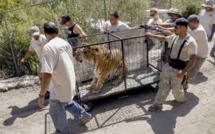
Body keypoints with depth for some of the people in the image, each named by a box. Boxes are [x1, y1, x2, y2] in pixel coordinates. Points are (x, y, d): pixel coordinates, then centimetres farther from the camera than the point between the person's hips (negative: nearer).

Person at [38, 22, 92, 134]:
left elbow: (47, 74, -31)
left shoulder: (48, 47, -24)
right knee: (67, 102, 34)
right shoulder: (65, 43, 2)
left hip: (59, 88, -8)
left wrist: (41, 95, -22)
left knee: (57, 114, 13)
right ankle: (84, 115, 48)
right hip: (69, 83, 8)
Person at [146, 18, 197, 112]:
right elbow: (164, 38, 20)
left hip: (178, 70, -7)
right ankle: (158, 104, 24)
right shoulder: (174, 37, 1)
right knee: (163, 86, 12)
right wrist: (151, 35, 25)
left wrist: (183, 72, -34)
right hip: (168, 66, 7)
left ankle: (181, 99, 43)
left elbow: (192, 59, -25)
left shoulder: (190, 42, -22)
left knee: (175, 88, 11)